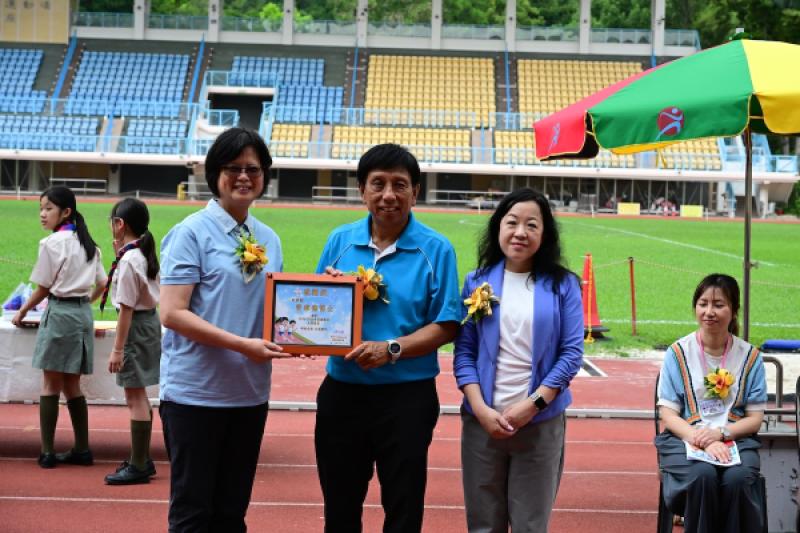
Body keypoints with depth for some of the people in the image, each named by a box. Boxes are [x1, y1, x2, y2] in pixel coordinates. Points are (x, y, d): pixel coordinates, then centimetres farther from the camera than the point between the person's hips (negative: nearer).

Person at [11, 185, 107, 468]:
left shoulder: (52, 243, -10)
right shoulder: (87, 243, 11)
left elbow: (44, 288, -6)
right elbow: (102, 283, 15)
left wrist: (22, 312, 7)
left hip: (60, 313, -7)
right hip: (83, 313, 7)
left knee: (51, 384, -1)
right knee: (72, 385, 12)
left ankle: (47, 451, 0)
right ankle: (82, 449, 13)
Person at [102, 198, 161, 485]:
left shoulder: (128, 261, -20)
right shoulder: (143, 254, 7)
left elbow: (127, 308, -21)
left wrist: (117, 348, -17)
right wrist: (120, 249, 12)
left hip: (136, 326, -10)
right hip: (150, 321, 10)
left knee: (135, 397, -4)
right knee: (138, 395, 18)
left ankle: (138, 466, 2)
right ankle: (142, 459, 28)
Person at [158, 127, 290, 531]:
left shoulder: (269, 240, 9)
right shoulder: (192, 232, -8)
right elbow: (171, 313, -16)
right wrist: (242, 345, -22)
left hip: (250, 393, 6)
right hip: (195, 392, -6)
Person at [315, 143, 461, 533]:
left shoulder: (435, 249, -7)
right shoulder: (340, 240, 3)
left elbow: (445, 325, -10)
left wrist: (391, 349, -23)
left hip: (407, 397, -3)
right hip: (342, 392, 4)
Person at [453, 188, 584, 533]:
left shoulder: (562, 285, 0)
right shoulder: (478, 281, 4)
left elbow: (572, 352, -3)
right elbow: (464, 352, 2)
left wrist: (533, 403, -12)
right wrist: (481, 409, -10)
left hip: (540, 422, -1)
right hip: (483, 420, 1)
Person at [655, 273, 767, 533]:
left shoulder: (749, 356, 4)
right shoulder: (678, 353, 0)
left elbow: (754, 419, 6)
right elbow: (668, 415, -1)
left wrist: (720, 433, -14)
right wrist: (702, 441, -19)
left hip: (736, 438, 1)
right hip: (685, 437, -1)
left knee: (737, 478, -31)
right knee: (702, 476, -33)